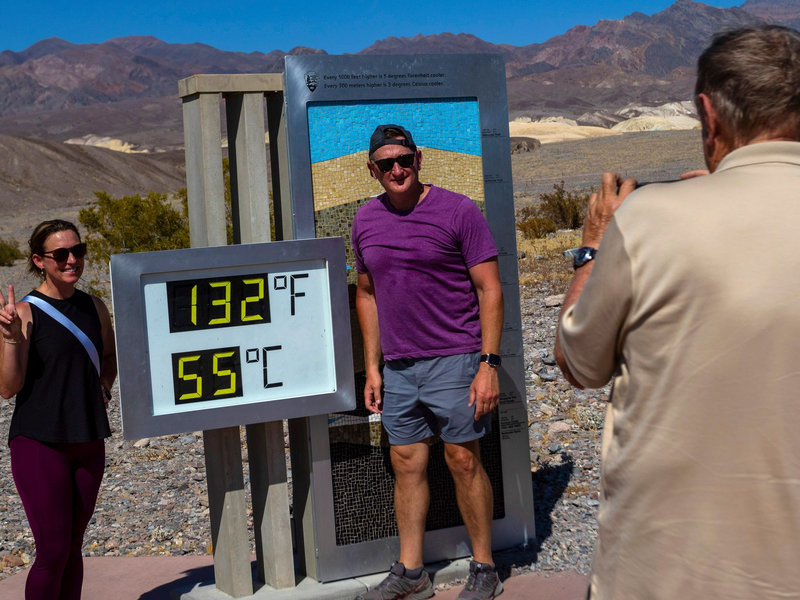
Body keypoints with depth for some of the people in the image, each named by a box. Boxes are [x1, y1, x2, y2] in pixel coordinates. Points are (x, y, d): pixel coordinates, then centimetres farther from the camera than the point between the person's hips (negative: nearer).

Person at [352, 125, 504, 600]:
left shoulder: (458, 211, -6)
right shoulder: (366, 221, 8)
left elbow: (490, 289, -7)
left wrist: (489, 364, -14)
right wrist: (372, 368, 13)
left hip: (454, 360, -5)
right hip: (398, 367, 5)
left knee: (464, 462, 1)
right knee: (406, 466, 9)